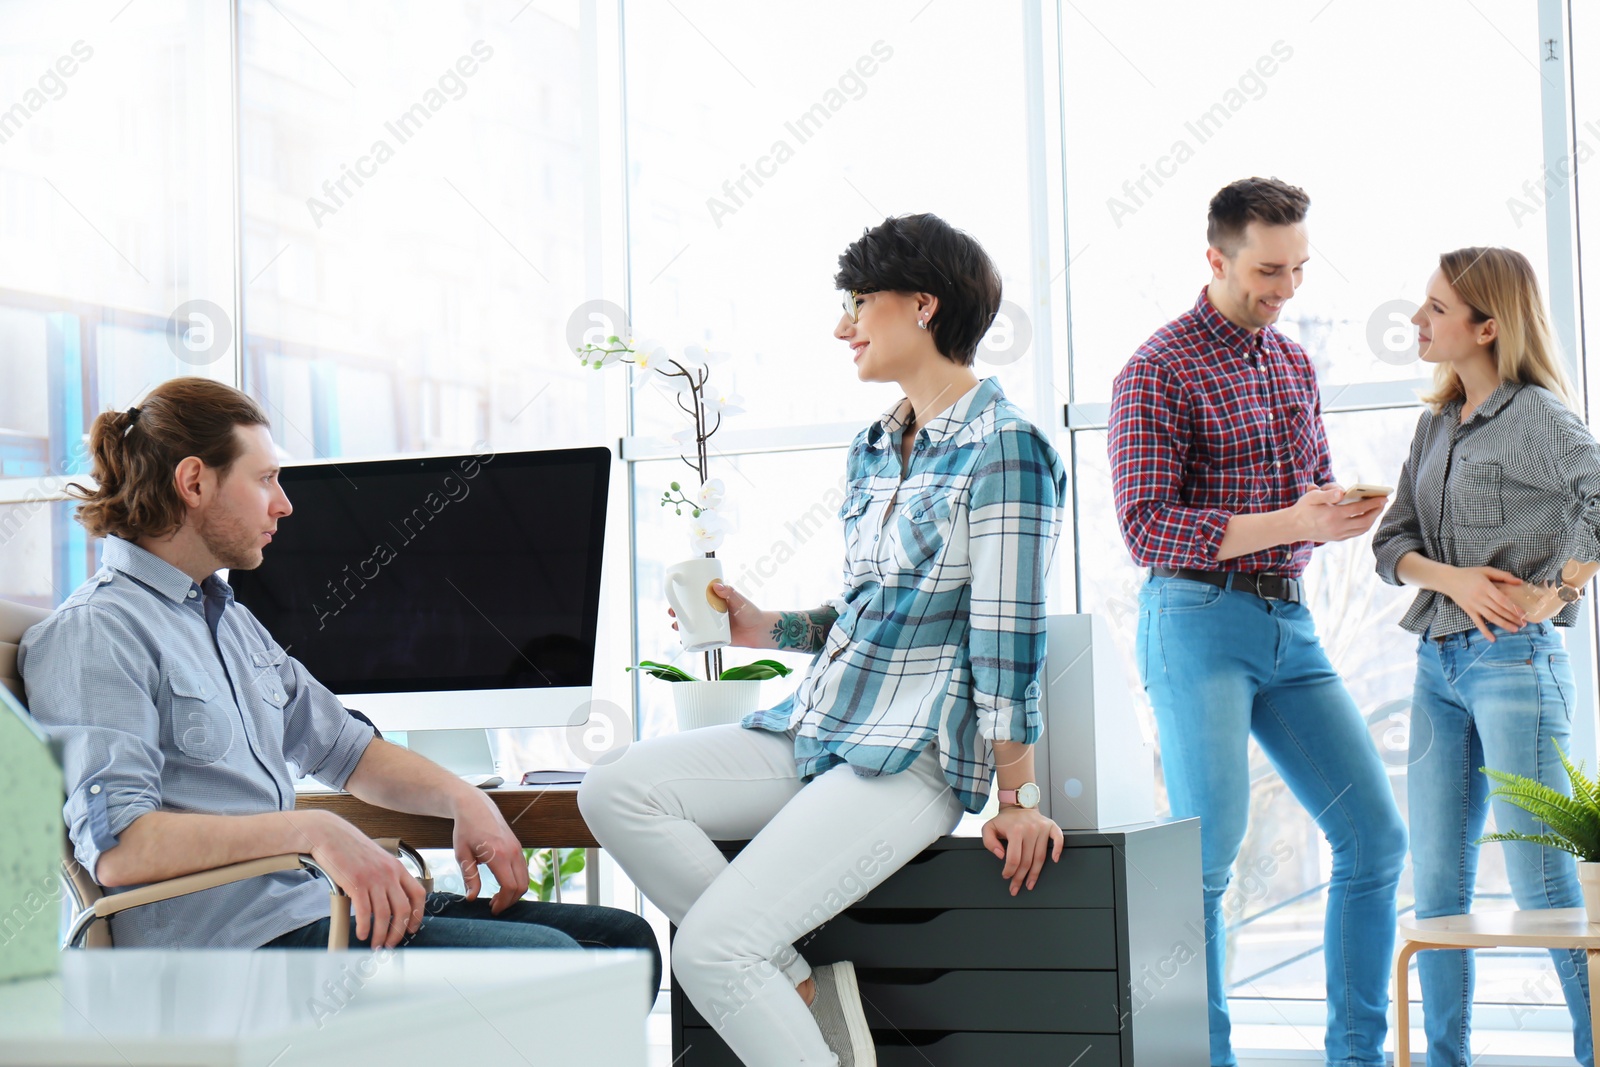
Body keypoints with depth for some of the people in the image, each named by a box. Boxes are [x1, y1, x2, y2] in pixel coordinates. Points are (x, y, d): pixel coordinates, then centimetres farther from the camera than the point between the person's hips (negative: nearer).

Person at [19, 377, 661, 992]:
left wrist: (462, 799, 10)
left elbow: (345, 748, 30)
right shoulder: (92, 634, -8)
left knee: (625, 939, 0)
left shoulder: (230, 619, 23)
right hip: (236, 937, -9)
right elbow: (116, 848, -21)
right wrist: (315, 831, -29)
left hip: (313, 902, 10)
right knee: (548, 964, -23)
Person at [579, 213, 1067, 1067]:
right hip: (816, 731, 9)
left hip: (910, 756, -9)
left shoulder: (1002, 449, -11)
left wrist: (1017, 797, -15)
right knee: (616, 790, -10)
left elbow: (1008, 635, -14)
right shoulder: (872, 450, 16)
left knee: (713, 948, -21)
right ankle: (802, 988, -6)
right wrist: (766, 629, 10)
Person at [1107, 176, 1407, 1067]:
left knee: (1376, 833, 4)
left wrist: (1345, 516, -4)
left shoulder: (1294, 364, 15)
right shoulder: (1160, 370, -7)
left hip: (1289, 625, 7)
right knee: (1210, 851, -9)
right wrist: (1287, 524, -22)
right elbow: (1146, 527, -14)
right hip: (1200, 621, -7)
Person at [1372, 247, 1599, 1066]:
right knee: (1436, 886, 8)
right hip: (1437, 661, 7)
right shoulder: (1436, 425, 15)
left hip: (1515, 661, -7)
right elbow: (1391, 542, 10)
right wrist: (1452, 578, -9)